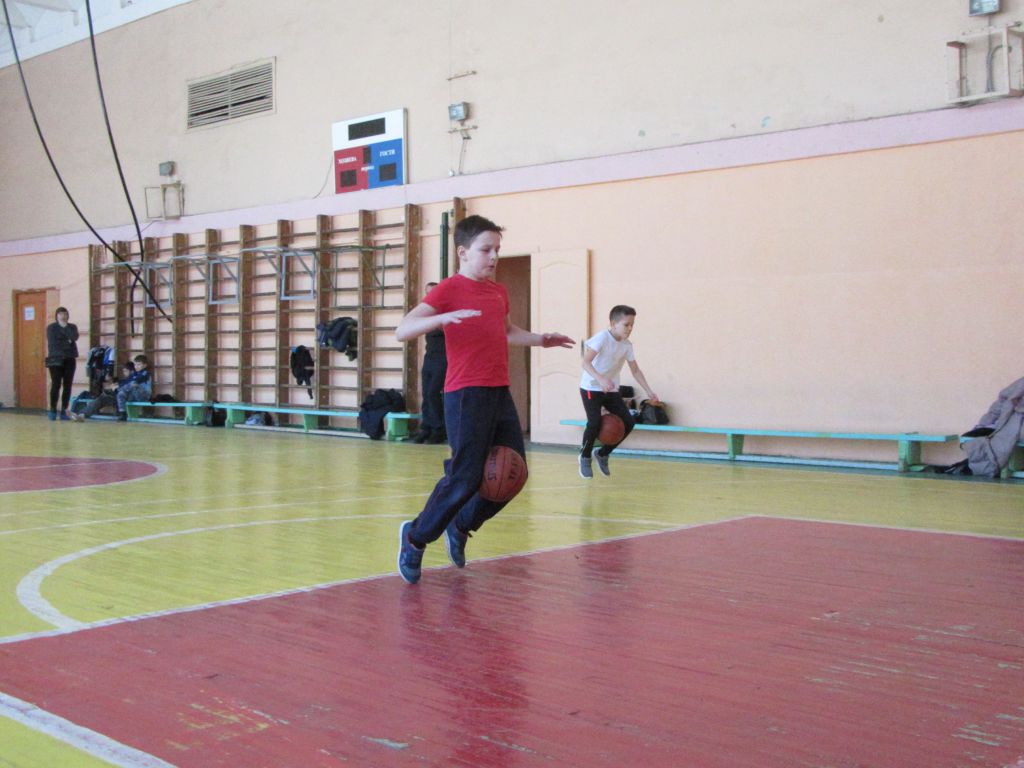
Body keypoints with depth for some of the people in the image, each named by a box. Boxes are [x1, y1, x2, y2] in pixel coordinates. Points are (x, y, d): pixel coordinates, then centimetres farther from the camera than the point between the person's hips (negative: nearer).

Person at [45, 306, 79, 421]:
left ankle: (64, 411, 2)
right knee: (56, 385, -9)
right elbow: (52, 343, -6)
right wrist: (66, 344, -10)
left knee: (67, 386, -1)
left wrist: (65, 327, -7)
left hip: (69, 360, 3)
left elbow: (74, 337, -7)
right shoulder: (51, 327, 6)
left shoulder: (72, 327, 13)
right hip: (55, 359, -3)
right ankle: (53, 410, -4)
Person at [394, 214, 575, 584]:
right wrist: (444, 317, -32)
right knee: (465, 478, -10)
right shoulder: (448, 290, -7)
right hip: (466, 396, -8)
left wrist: (539, 340, 24)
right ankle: (415, 537, 10)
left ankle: (461, 527, 27)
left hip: (500, 393, 8)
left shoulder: (499, 291, 16)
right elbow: (402, 331, -18)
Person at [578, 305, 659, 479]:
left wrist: (649, 391, 0)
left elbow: (635, 370, 8)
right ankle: (585, 457, 7)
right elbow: (586, 362, -30)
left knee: (628, 422, -5)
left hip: (611, 390, 6)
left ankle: (602, 454, 15)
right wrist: (601, 379, -44)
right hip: (591, 388, -6)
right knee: (595, 422, -21)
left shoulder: (627, 345, 0)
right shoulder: (602, 338, -20)